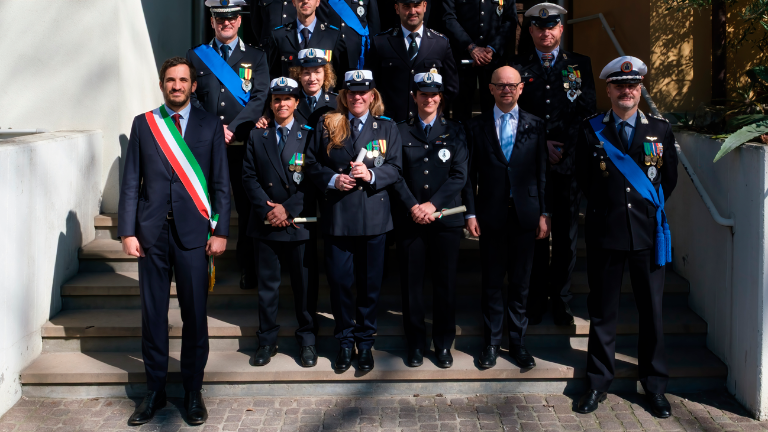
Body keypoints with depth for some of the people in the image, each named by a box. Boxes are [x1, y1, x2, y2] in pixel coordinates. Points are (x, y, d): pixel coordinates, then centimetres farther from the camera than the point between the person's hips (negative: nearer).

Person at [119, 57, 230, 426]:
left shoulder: (210, 125, 6)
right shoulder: (143, 124, 9)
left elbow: (221, 183, 4)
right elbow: (131, 182, 6)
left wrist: (220, 230, -3)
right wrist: (127, 231, -1)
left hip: (193, 231, -1)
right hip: (152, 231, 1)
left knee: (195, 314, 2)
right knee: (153, 313, 6)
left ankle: (193, 391, 15)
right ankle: (155, 390, 19)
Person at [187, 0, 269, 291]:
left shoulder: (256, 57, 9)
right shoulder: (195, 56, 12)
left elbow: (259, 98, -2)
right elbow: (191, 97, 6)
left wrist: (232, 128, -13)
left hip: (243, 144, -1)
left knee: (247, 207, 2)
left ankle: (248, 270, 11)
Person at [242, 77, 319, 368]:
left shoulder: (309, 136, 3)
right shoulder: (257, 136, 10)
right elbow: (249, 177, 4)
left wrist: (288, 209, -11)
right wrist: (266, 209, -9)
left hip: (300, 223, -2)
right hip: (266, 224, 2)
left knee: (305, 284, 4)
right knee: (267, 285, 8)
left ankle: (306, 340, 18)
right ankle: (267, 341, 19)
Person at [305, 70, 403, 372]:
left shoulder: (387, 128, 7)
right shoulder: (326, 125, 6)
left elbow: (394, 169, 2)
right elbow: (312, 164, 6)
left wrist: (371, 175, -16)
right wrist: (332, 179, -12)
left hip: (373, 216, 0)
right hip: (337, 216, 0)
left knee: (370, 281, 7)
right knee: (339, 280, 4)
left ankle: (365, 340, 23)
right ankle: (345, 340, 21)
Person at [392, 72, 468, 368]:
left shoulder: (454, 131, 9)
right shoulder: (400, 131, 9)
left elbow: (459, 175, 0)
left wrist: (433, 204, -11)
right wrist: (413, 206, -12)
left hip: (445, 219, 0)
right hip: (409, 219, 0)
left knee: (445, 283, 4)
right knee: (411, 283, 4)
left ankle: (443, 344, 17)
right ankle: (416, 343, 17)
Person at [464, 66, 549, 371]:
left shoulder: (535, 125, 5)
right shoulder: (477, 126, 3)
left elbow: (542, 173, 4)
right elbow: (470, 173, 2)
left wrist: (543, 214, 0)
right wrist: (471, 213, -3)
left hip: (524, 215, 1)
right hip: (491, 216, 0)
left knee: (520, 283, 8)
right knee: (492, 282, 7)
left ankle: (518, 341, 20)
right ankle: (492, 341, 19)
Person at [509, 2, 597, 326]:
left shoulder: (580, 64, 10)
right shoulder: (518, 67, 8)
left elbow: (588, 110, 4)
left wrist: (561, 145, -7)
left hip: (568, 163, 1)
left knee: (566, 235, 5)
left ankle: (561, 300, 17)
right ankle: (537, 299, 15)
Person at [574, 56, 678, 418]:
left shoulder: (660, 129, 6)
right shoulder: (590, 130, 3)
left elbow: (669, 180, 11)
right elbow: (585, 181, 7)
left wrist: (648, 208, 10)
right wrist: (606, 209, 7)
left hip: (648, 230, 1)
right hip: (604, 232, -1)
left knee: (652, 309, 8)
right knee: (603, 310, 8)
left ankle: (654, 385, 23)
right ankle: (598, 382, 22)